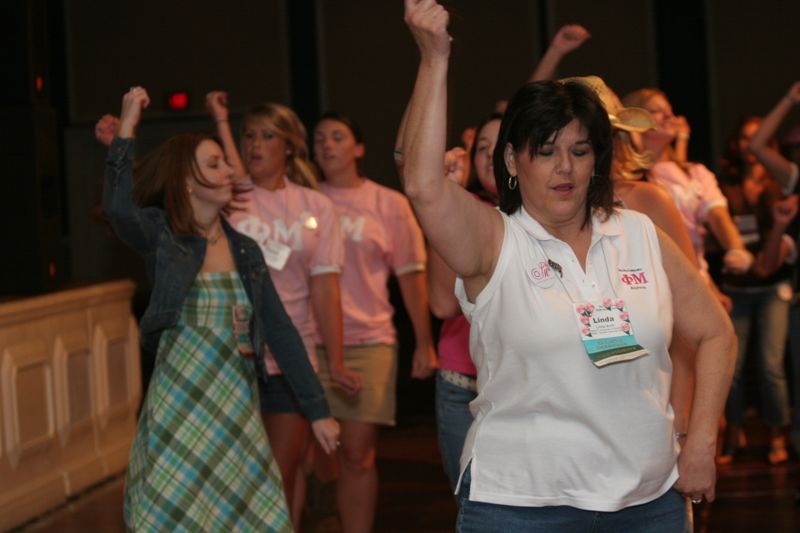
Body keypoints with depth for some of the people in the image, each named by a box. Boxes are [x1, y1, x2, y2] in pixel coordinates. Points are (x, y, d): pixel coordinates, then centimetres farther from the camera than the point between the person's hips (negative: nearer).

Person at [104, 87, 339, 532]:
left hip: (236, 408, 4)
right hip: (177, 408, -3)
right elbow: (120, 209, -26)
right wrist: (125, 132, -26)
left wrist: (318, 410, 8)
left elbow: (281, 331, 9)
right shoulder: (160, 234, -2)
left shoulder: (245, 250, 8)